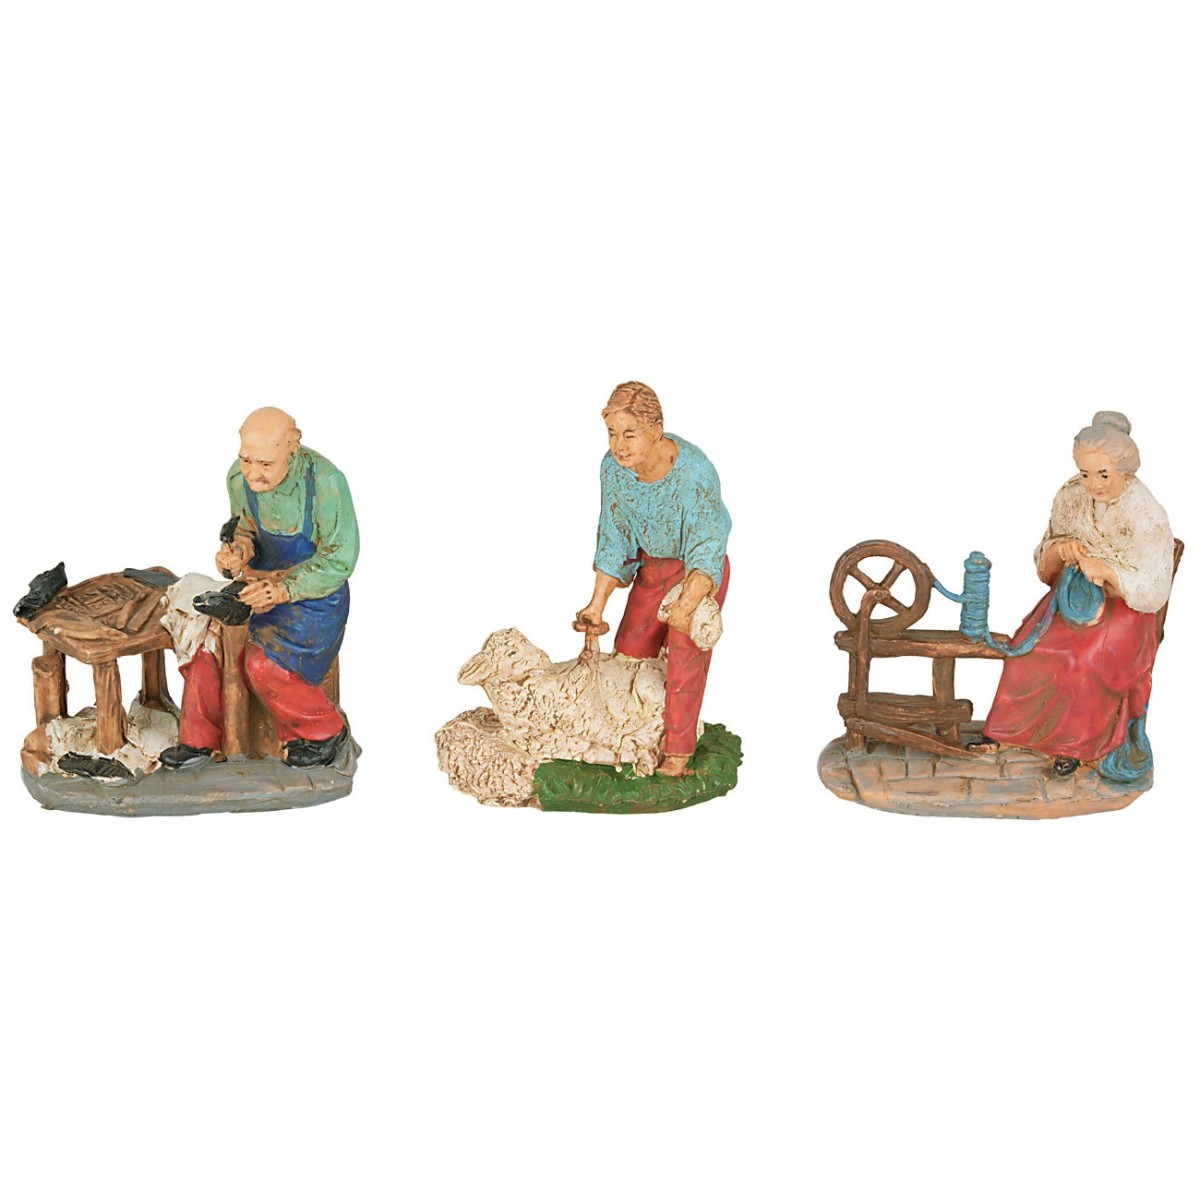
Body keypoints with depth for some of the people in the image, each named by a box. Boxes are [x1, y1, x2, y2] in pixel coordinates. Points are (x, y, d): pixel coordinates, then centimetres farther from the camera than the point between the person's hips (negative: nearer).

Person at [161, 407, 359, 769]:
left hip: (315, 593, -6)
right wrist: (237, 552, -14)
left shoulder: (324, 481, -25)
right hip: (262, 581, 6)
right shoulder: (239, 478, -8)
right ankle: (199, 737, 2)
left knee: (265, 663, -25)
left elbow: (339, 561, -18)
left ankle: (324, 730, 1)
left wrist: (283, 590, -29)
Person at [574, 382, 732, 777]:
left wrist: (687, 606, -47)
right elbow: (613, 540, -8)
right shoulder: (613, 467, -19)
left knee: (685, 656, -7)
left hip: (701, 570, -5)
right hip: (652, 565, 6)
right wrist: (597, 604, -10)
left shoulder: (694, 471, -36)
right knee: (629, 651, 10)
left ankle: (678, 753, 8)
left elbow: (706, 551, -33)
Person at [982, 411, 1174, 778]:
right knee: (1029, 649, -21)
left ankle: (1077, 741, -2)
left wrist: (1106, 570, -31)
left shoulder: (1148, 516, -19)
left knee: (1083, 663, -28)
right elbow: (1045, 564, 5)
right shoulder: (1071, 496, -4)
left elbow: (1153, 593, -16)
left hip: (1124, 609, -4)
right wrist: (1060, 549, -19)